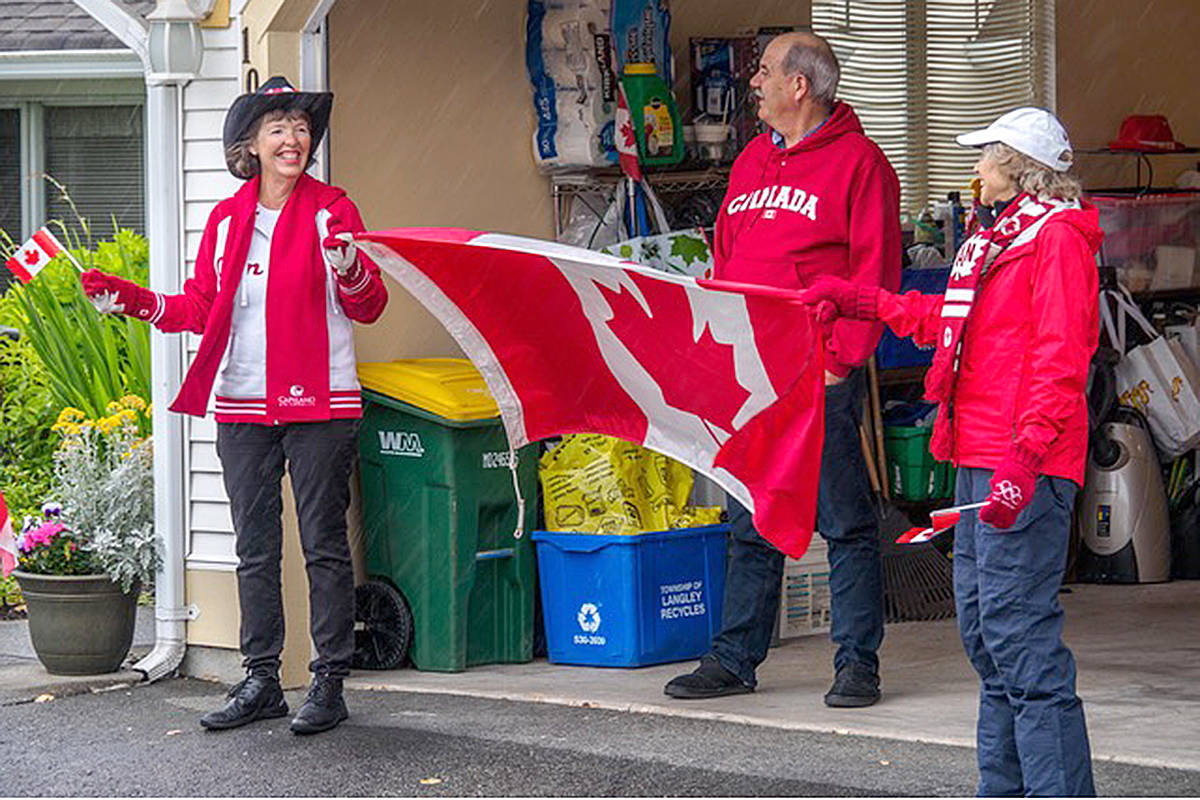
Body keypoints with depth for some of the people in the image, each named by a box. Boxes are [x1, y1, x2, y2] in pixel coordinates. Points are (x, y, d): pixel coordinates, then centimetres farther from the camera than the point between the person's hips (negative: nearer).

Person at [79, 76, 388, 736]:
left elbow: (368, 308, -5)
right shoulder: (226, 220, 10)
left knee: (323, 544, -1)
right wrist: (131, 300, 3)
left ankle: (329, 682, 4)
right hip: (242, 408, 4)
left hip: (318, 406, -4)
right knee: (254, 549, 8)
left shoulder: (331, 211, -1)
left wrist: (350, 271, -26)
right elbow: (200, 307, 14)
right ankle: (261, 680, 16)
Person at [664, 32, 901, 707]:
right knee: (752, 524, 11)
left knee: (845, 522, 0)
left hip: (820, 374, -7)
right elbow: (724, 262, 21)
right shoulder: (752, 162, 17)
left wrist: (843, 355, -16)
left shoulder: (857, 162, -5)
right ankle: (735, 659, 16)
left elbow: (874, 269, -10)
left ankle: (859, 662, 5)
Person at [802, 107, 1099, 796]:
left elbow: (1060, 359, -18)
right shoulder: (999, 236, 21)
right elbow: (943, 320, 35)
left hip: (1024, 463, -10)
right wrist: (854, 300, 39)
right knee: (982, 626, 13)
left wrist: (1025, 456, -26)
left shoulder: (1058, 235, -10)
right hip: (980, 457, 10)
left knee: (1017, 631, -13)